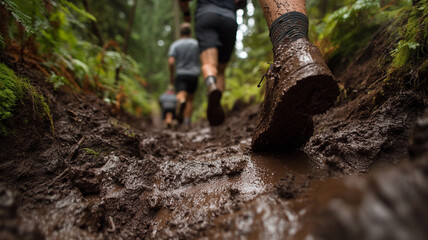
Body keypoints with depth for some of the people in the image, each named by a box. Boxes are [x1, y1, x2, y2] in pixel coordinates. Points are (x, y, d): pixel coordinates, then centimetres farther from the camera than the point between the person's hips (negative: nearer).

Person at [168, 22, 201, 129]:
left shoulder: (175, 44, 2)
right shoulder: (197, 44, 6)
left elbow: (171, 62, -9)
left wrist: (171, 76, 2)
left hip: (180, 74, -1)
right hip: (194, 75, 2)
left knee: (181, 96, -14)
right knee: (190, 99, 13)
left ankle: (181, 101, -50)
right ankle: (187, 122, 11)